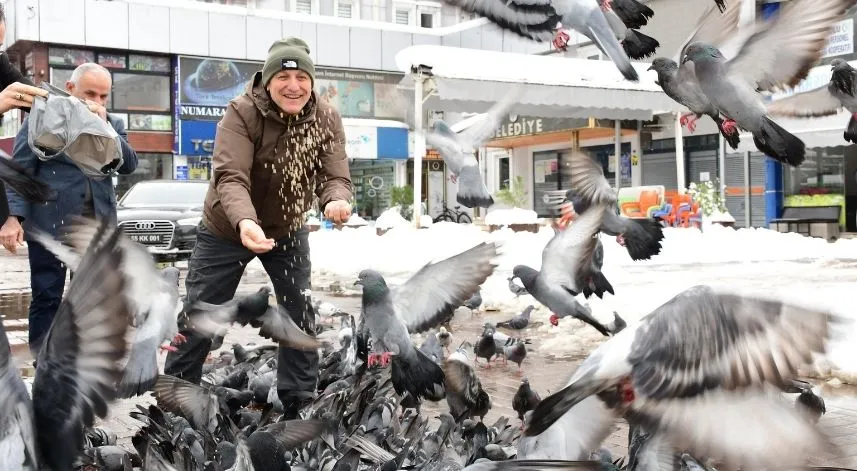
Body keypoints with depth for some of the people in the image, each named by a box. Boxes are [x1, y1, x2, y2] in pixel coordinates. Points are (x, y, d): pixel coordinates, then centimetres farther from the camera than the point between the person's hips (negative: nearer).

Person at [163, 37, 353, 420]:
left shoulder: (327, 119, -15)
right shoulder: (242, 112, -27)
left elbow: (335, 176, -21)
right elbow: (230, 176, -37)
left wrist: (336, 201, -46)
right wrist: (244, 221, -57)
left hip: (288, 230, 3)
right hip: (226, 229, -3)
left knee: (300, 316, 3)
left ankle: (299, 402, 18)